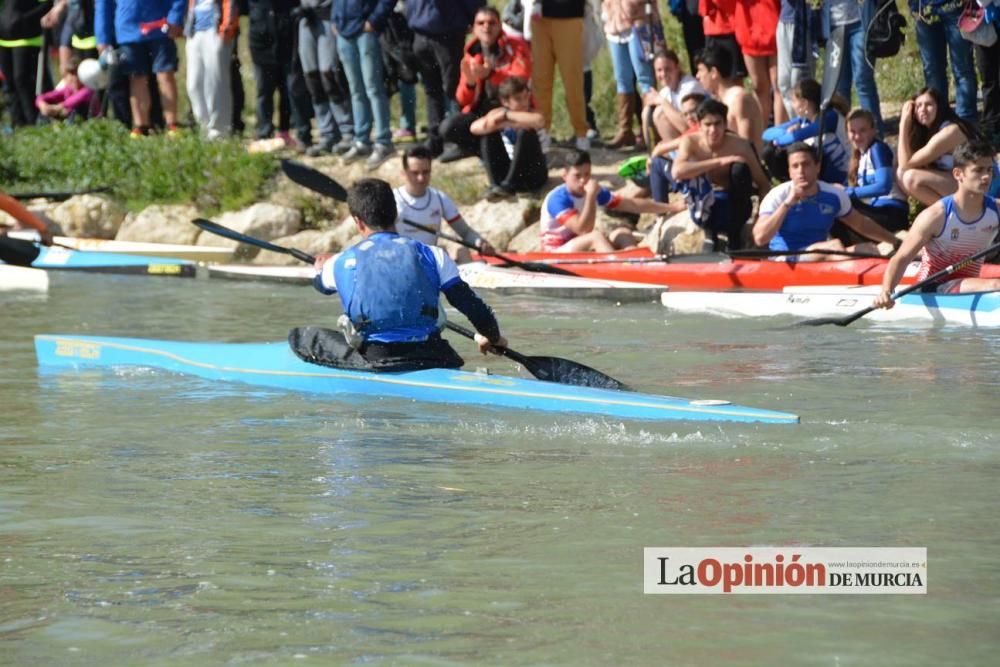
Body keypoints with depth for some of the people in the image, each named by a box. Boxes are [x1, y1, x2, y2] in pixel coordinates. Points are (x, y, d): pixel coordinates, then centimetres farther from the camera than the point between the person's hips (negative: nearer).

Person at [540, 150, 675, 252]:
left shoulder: (594, 192, 5)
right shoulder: (557, 199, -18)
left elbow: (632, 205, 9)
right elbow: (583, 230, -29)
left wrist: (670, 207, 7)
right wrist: (591, 196, -29)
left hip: (584, 251, 8)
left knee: (623, 233, -9)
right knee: (597, 236, -31)